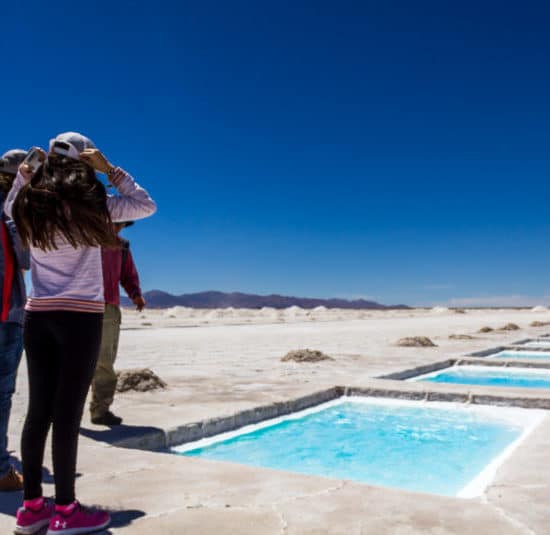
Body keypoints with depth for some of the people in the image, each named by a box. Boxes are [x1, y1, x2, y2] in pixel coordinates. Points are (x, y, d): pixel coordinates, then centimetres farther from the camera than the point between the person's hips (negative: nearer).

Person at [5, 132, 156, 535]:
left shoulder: (30, 207, 7)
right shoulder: (91, 206, -8)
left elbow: (10, 208, 32)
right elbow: (147, 205, 3)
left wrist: (24, 173, 21)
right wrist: (109, 169, 1)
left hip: (37, 316, 5)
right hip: (80, 317, -5)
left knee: (39, 410, 9)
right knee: (67, 413, -1)